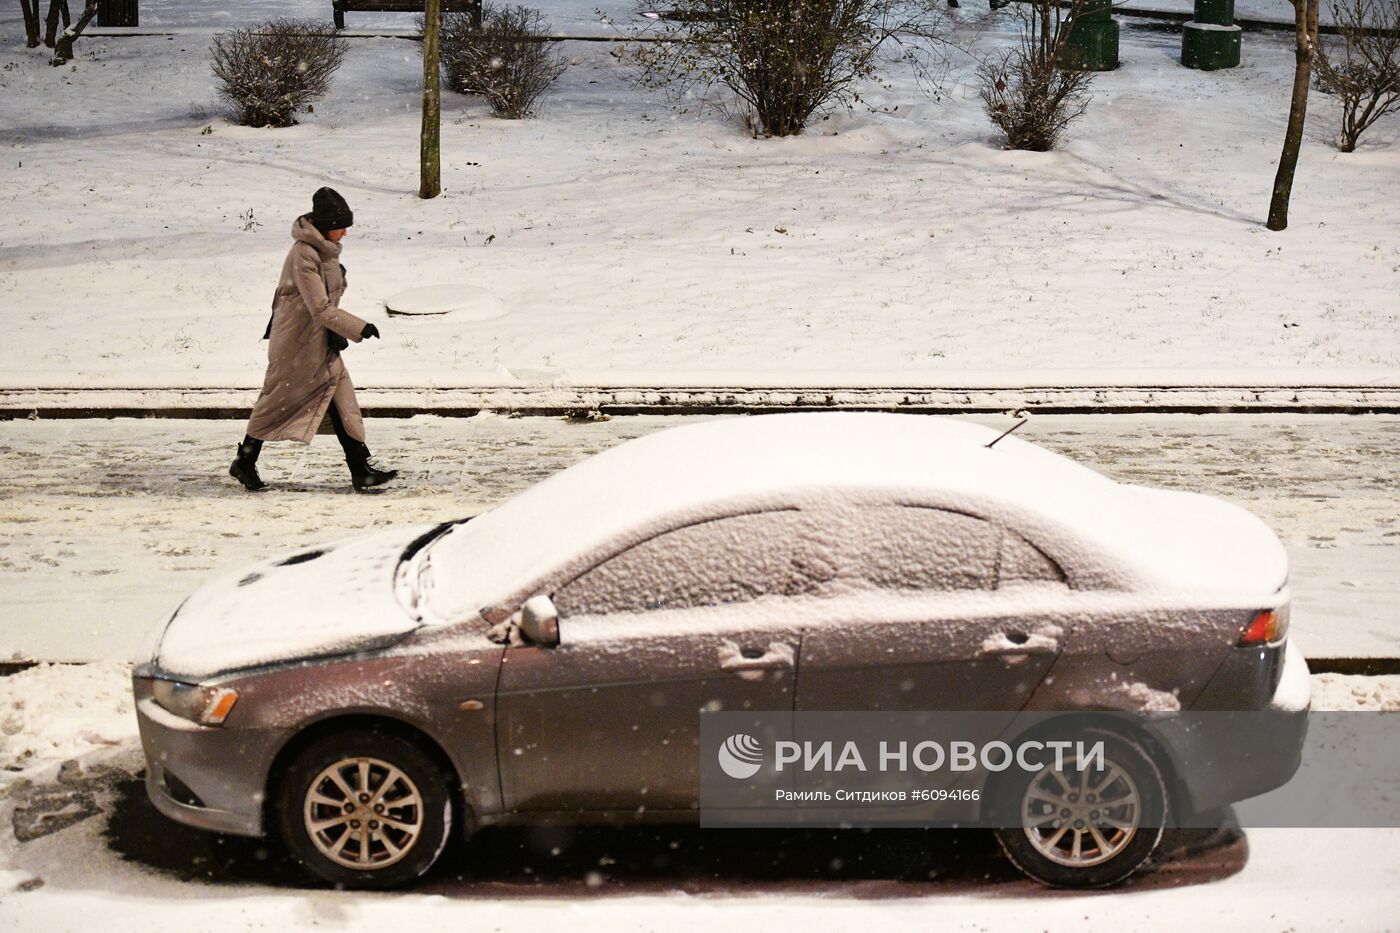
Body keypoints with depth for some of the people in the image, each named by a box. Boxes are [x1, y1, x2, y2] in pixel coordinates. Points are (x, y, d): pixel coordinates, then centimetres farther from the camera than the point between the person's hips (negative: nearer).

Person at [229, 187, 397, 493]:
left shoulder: (324, 250, 6)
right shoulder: (304, 255, -22)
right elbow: (320, 308, -26)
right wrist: (359, 328, -25)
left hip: (321, 341, 8)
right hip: (297, 344, -8)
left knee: (343, 402, 0)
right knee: (278, 402, 7)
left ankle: (360, 469, -1)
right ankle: (245, 463, 24)